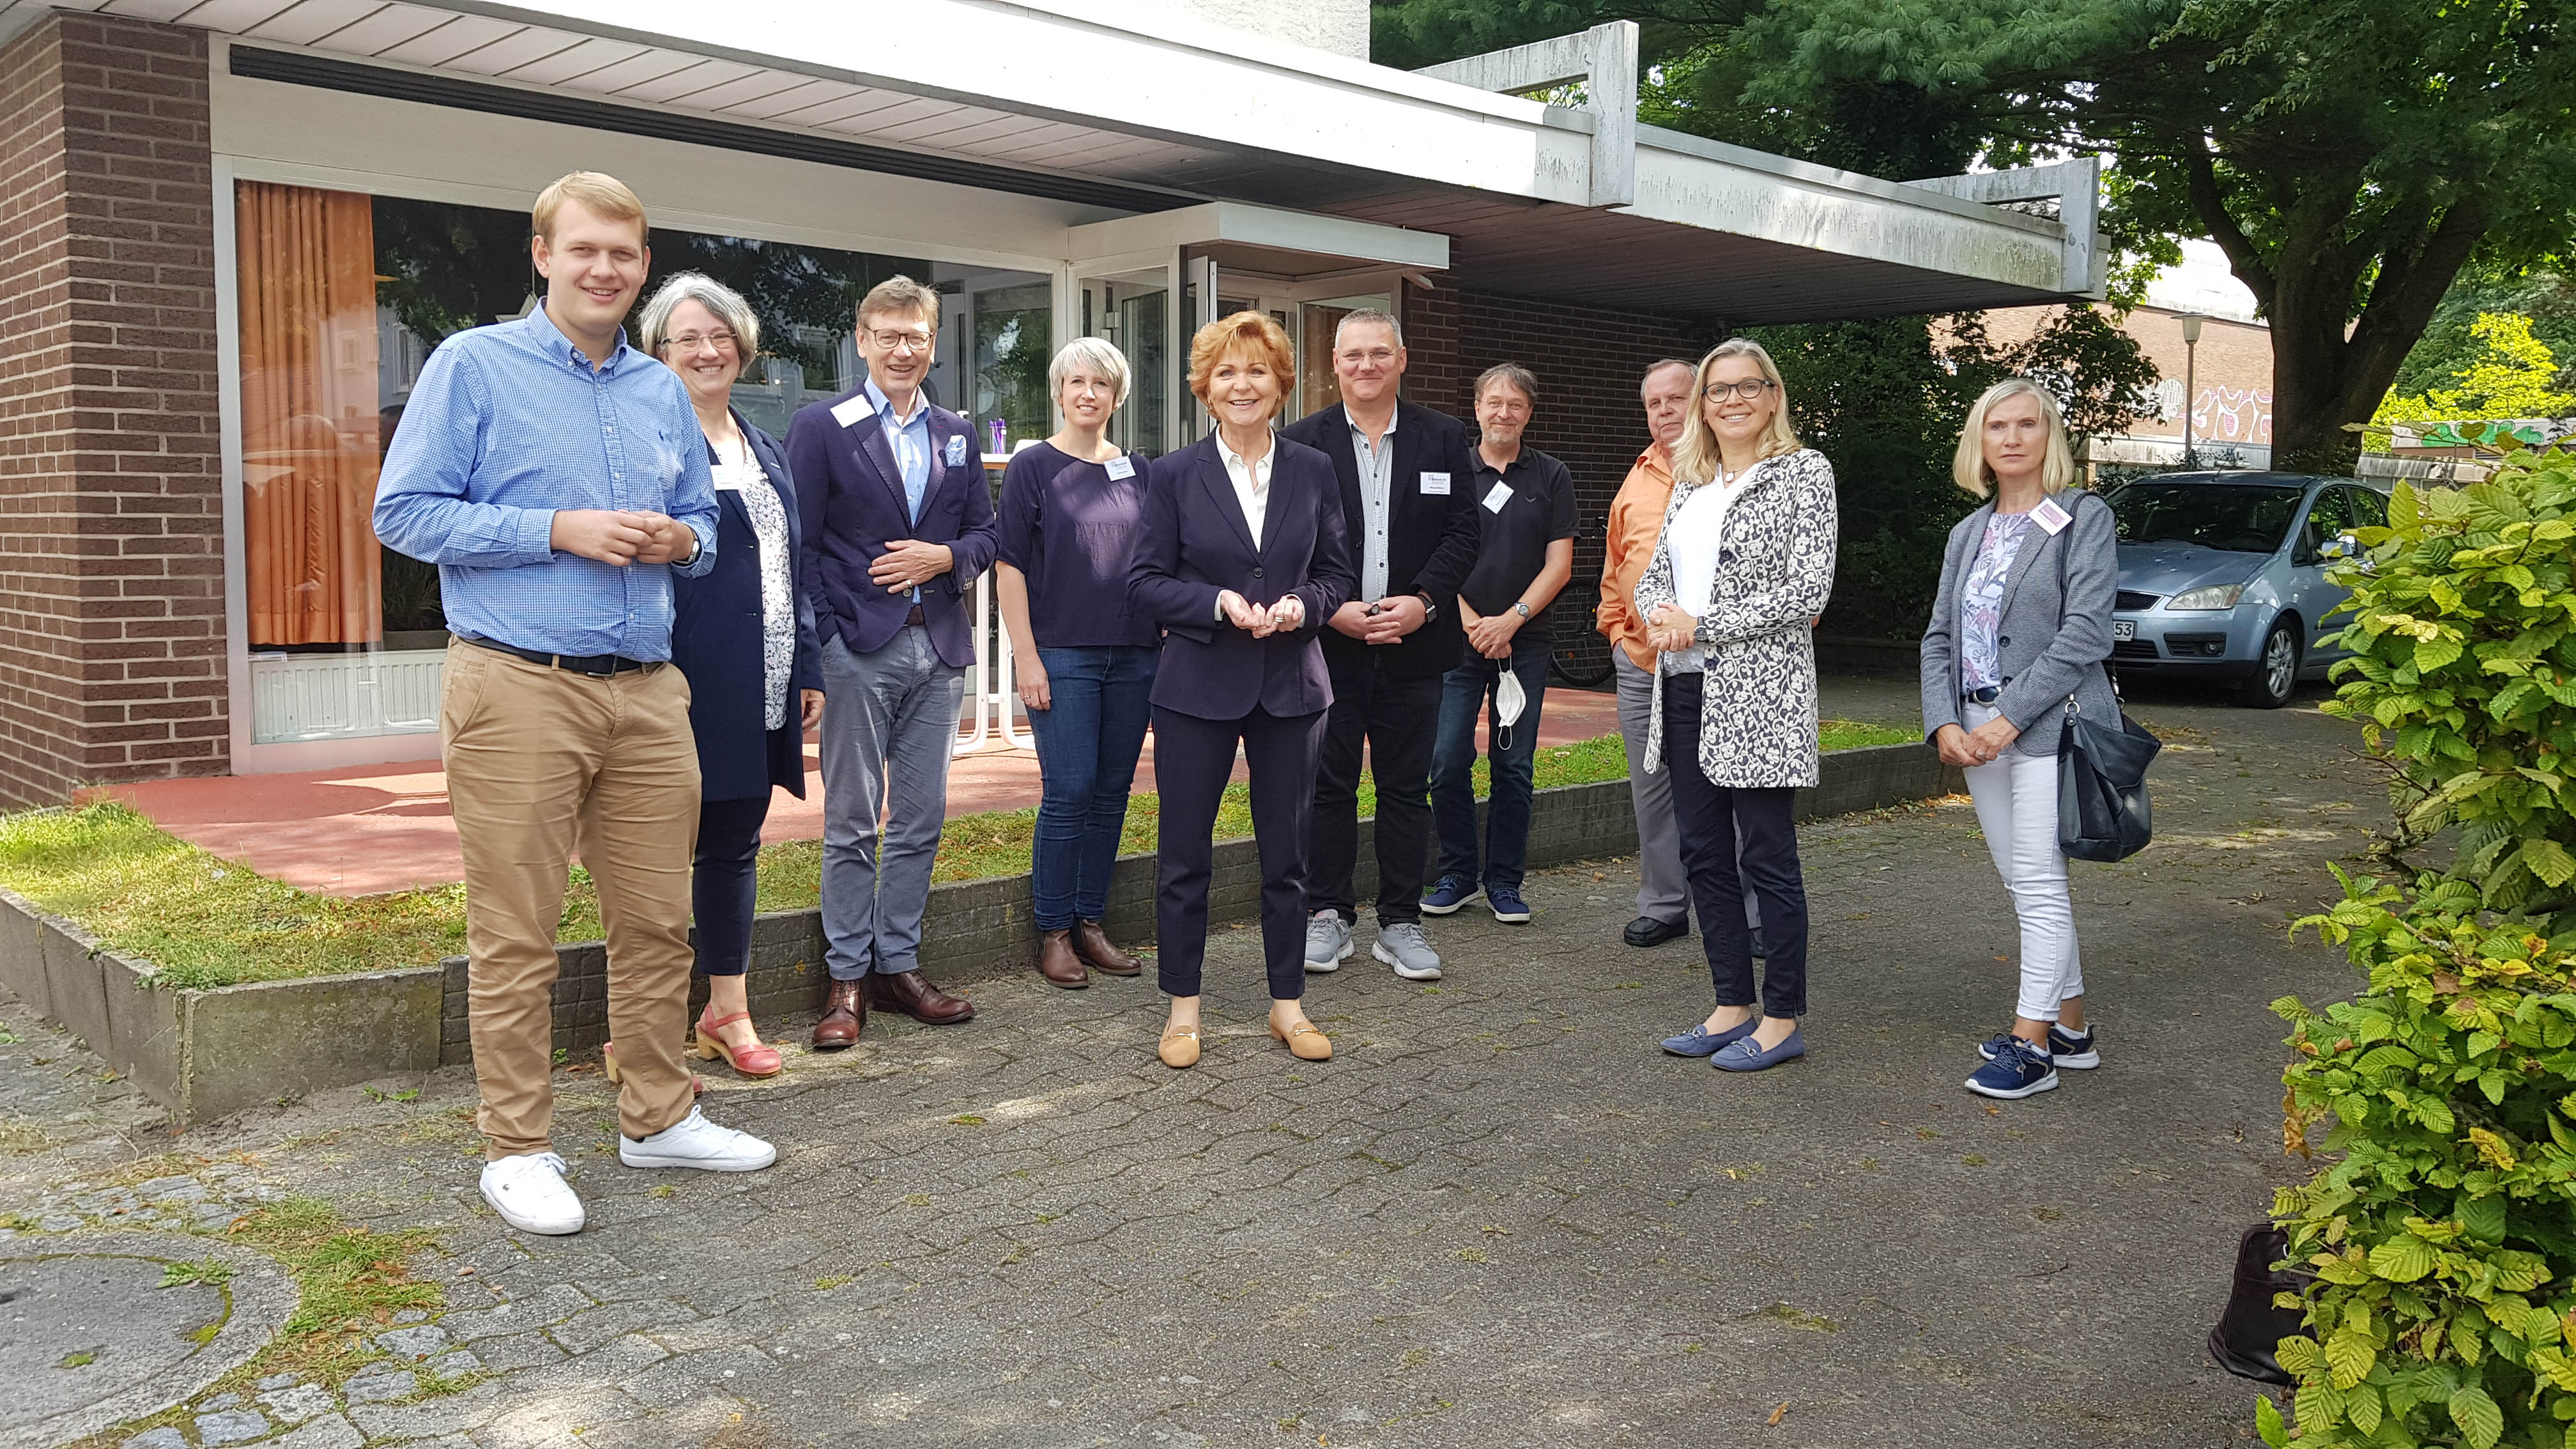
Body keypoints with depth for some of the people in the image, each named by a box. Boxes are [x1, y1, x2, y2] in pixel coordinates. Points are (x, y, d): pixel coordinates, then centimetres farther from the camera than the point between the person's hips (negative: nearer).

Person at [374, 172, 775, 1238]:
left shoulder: (663, 391, 16)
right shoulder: (473, 366, 0)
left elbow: (701, 518, 24)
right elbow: (403, 511, -6)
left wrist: (682, 541, -1)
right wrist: (558, 530, -15)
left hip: (647, 691, 5)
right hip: (518, 690, -5)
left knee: (657, 919, 10)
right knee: (515, 937, 0)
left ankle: (657, 1118, 24)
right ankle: (517, 1149, 12)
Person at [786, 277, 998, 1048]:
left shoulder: (958, 435, 14)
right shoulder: (822, 426, -1)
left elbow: (985, 533, 14)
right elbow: (800, 543, -5)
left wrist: (943, 557, -9)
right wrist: (818, 646, -12)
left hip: (939, 649, 5)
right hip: (859, 648, -4)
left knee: (921, 819, 9)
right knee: (851, 823, 2)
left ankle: (898, 964, 19)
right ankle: (847, 978, 10)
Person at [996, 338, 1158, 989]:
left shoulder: (1138, 469, 12)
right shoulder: (1033, 466, 0)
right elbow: (1010, 565, -4)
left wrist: (1168, 642, 10)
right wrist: (1026, 655, -11)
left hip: (1134, 657, 4)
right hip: (1061, 656, -4)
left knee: (1111, 794, 7)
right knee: (1069, 793, -6)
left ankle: (1089, 923, 17)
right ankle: (1054, 934, 5)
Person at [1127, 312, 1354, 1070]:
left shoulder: (1314, 470, 5)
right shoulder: (1174, 475, -1)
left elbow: (1337, 574, 9)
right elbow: (1144, 584, -3)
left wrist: (1301, 604, -11)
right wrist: (1219, 603, -18)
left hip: (1292, 686, 2)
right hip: (1198, 687, -2)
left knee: (1287, 852, 9)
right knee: (1184, 853, 5)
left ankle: (1288, 1002, 22)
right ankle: (1183, 1006, 19)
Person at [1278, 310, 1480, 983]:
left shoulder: (1443, 437, 6)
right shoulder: (1302, 441, 2)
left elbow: (1462, 533, 3)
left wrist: (1424, 601, -12)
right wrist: (1333, 609, -13)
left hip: (1413, 645, 1)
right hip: (1329, 643, -1)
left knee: (1407, 788, 7)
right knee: (1329, 785, 5)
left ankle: (1400, 922, 16)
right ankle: (1328, 915, 18)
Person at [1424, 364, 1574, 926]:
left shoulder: (1552, 477, 6)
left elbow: (1559, 564, 1)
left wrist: (1511, 620, -10)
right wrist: (1472, 622, -9)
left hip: (1524, 642, 1)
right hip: (1458, 637, 0)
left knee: (1514, 766, 4)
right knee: (1449, 763, -3)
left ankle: (1504, 881, 15)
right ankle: (1458, 876, 12)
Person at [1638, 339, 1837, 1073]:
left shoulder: (1803, 471, -4)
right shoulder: (1690, 481, 16)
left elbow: (1808, 588, -13)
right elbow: (1654, 572, 18)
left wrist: (1699, 624, -14)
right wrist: (1659, 617, -6)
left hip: (1760, 690, -7)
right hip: (1685, 689, 7)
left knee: (1767, 857, -1)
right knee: (1703, 853, 10)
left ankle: (1782, 1018, 10)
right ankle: (1733, 1006, 21)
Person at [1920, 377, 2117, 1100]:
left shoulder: (2085, 518, -4)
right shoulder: (1968, 534, 14)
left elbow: (2083, 633, -13)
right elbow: (1939, 638, 11)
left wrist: (2009, 719, -17)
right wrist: (1946, 723, -4)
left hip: (2050, 724, -7)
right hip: (1979, 733, 7)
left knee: (2038, 883, -7)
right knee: (2023, 884, 11)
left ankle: (2029, 1041, -1)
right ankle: (2070, 1025, 23)